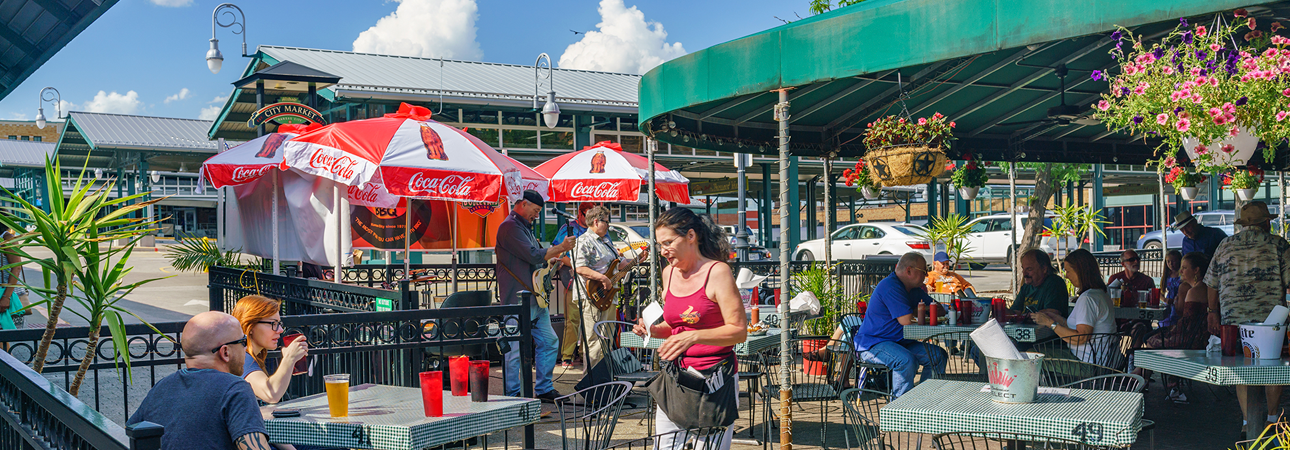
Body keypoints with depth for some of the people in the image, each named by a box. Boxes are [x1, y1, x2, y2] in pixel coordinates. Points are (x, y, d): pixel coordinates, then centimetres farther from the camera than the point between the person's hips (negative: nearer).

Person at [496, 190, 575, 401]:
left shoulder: (525, 227, 20)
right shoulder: (510, 227, -13)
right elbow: (533, 255, -20)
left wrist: (555, 260, 15)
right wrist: (561, 248, -11)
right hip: (517, 299, -10)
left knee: (549, 342, 12)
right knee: (516, 348, -5)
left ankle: (544, 389, 20)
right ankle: (512, 395, 3)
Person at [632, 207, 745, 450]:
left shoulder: (717, 272, -9)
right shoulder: (669, 273, 12)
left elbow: (739, 331, -14)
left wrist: (694, 337, -24)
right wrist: (653, 330, 3)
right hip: (676, 376, 6)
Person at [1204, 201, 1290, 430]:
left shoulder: (1225, 245, 8)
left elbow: (1212, 283, 11)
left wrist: (1213, 311, 18)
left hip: (1233, 319, 2)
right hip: (1270, 318, -2)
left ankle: (1250, 421, 4)